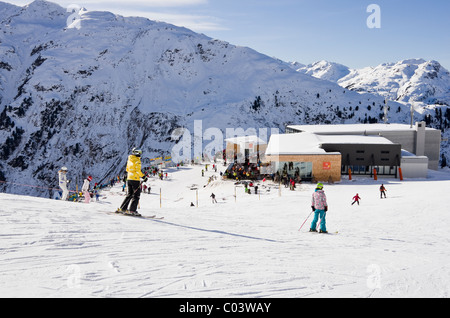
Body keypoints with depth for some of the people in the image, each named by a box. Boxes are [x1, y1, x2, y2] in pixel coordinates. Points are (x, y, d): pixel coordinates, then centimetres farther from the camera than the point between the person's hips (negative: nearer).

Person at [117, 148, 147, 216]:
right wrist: (143, 176, -14)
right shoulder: (137, 160, -13)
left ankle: (122, 208, 13)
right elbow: (138, 170, -20)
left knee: (129, 195, 16)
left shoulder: (129, 160, 11)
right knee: (136, 196, -1)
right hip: (135, 180, -8)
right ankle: (132, 210, -7)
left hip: (129, 179, 8)